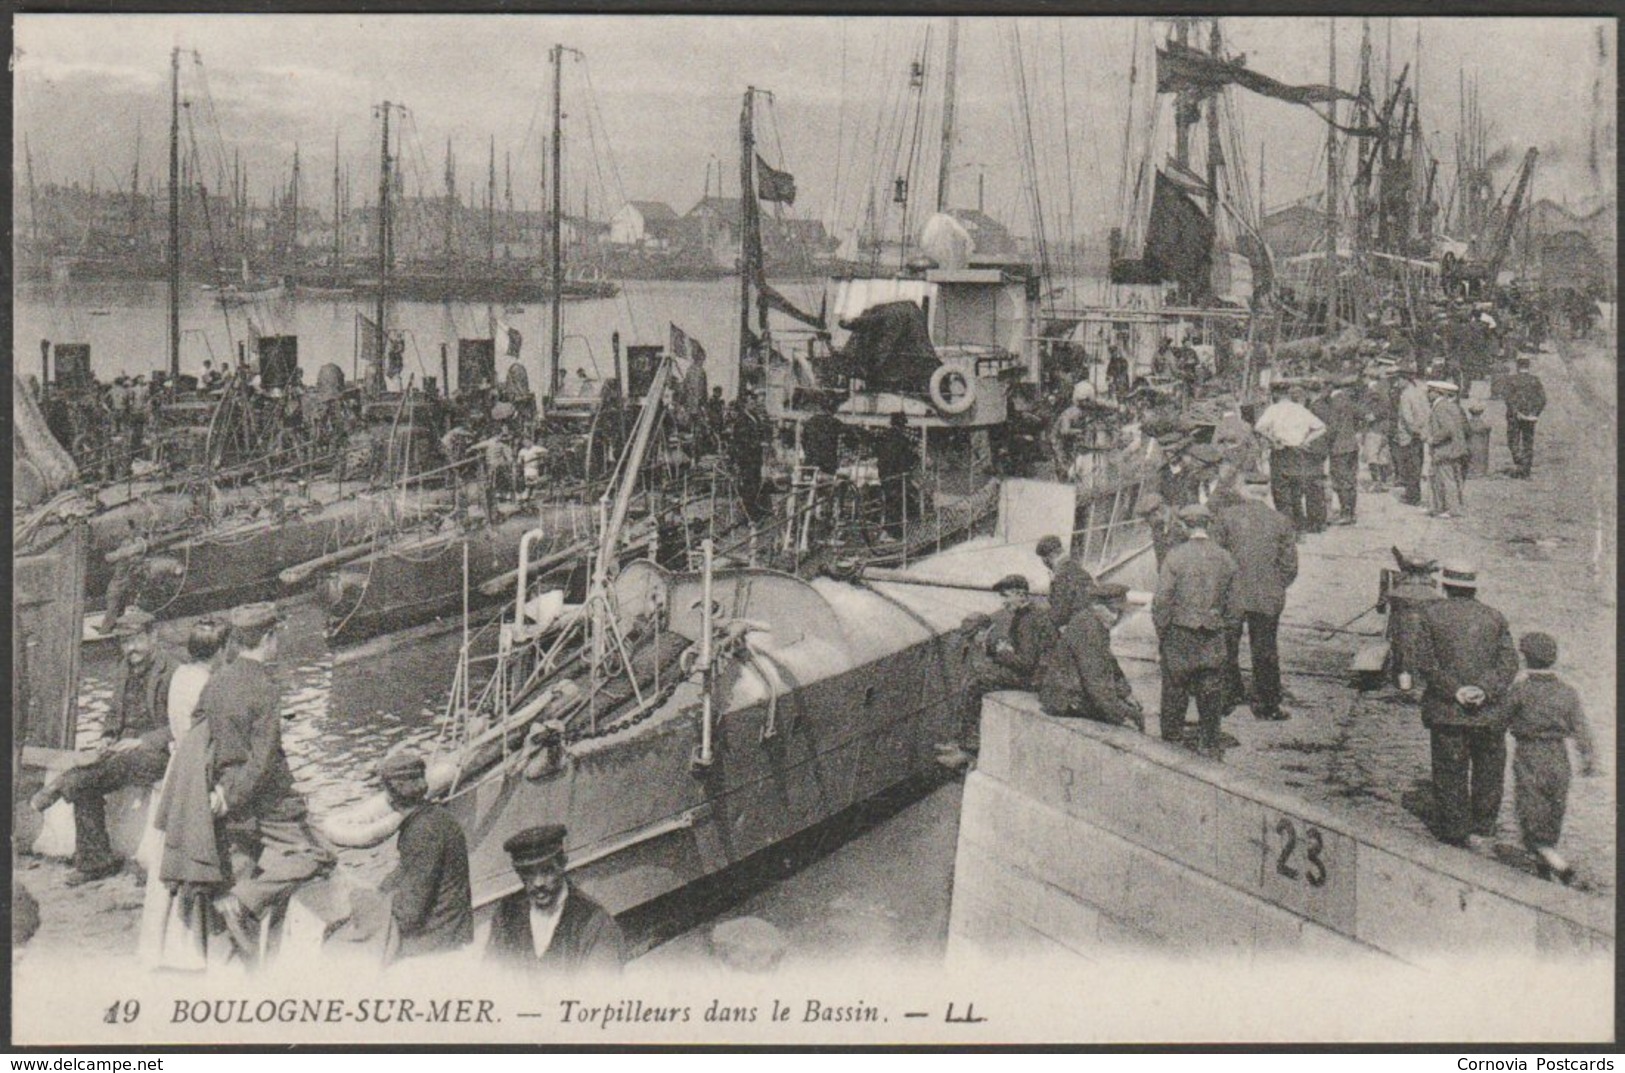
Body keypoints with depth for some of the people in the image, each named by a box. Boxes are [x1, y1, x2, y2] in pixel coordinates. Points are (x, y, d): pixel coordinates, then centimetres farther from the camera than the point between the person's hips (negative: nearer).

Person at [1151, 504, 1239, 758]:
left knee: (1174, 690, 10)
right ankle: (1209, 744, 15)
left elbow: (1162, 601, -10)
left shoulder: (1175, 557, -10)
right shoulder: (1225, 559, 1)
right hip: (1214, 642, 3)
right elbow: (1231, 606, 6)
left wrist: (1160, 641, -2)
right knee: (1211, 693, 10)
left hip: (1179, 638, -2)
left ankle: (1171, 737, 19)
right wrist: (1226, 639, 16)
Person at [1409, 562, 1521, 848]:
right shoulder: (1495, 617, 4)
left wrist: (1454, 691, -12)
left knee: (1449, 772, 7)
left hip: (1446, 710, -1)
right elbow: (1509, 663, -5)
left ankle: (1454, 832, 12)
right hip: (1490, 712, 1)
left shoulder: (1431, 613, -1)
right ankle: (1484, 826, 24)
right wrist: (1485, 690, -13)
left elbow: (1423, 660, -9)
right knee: (1488, 770, 17)